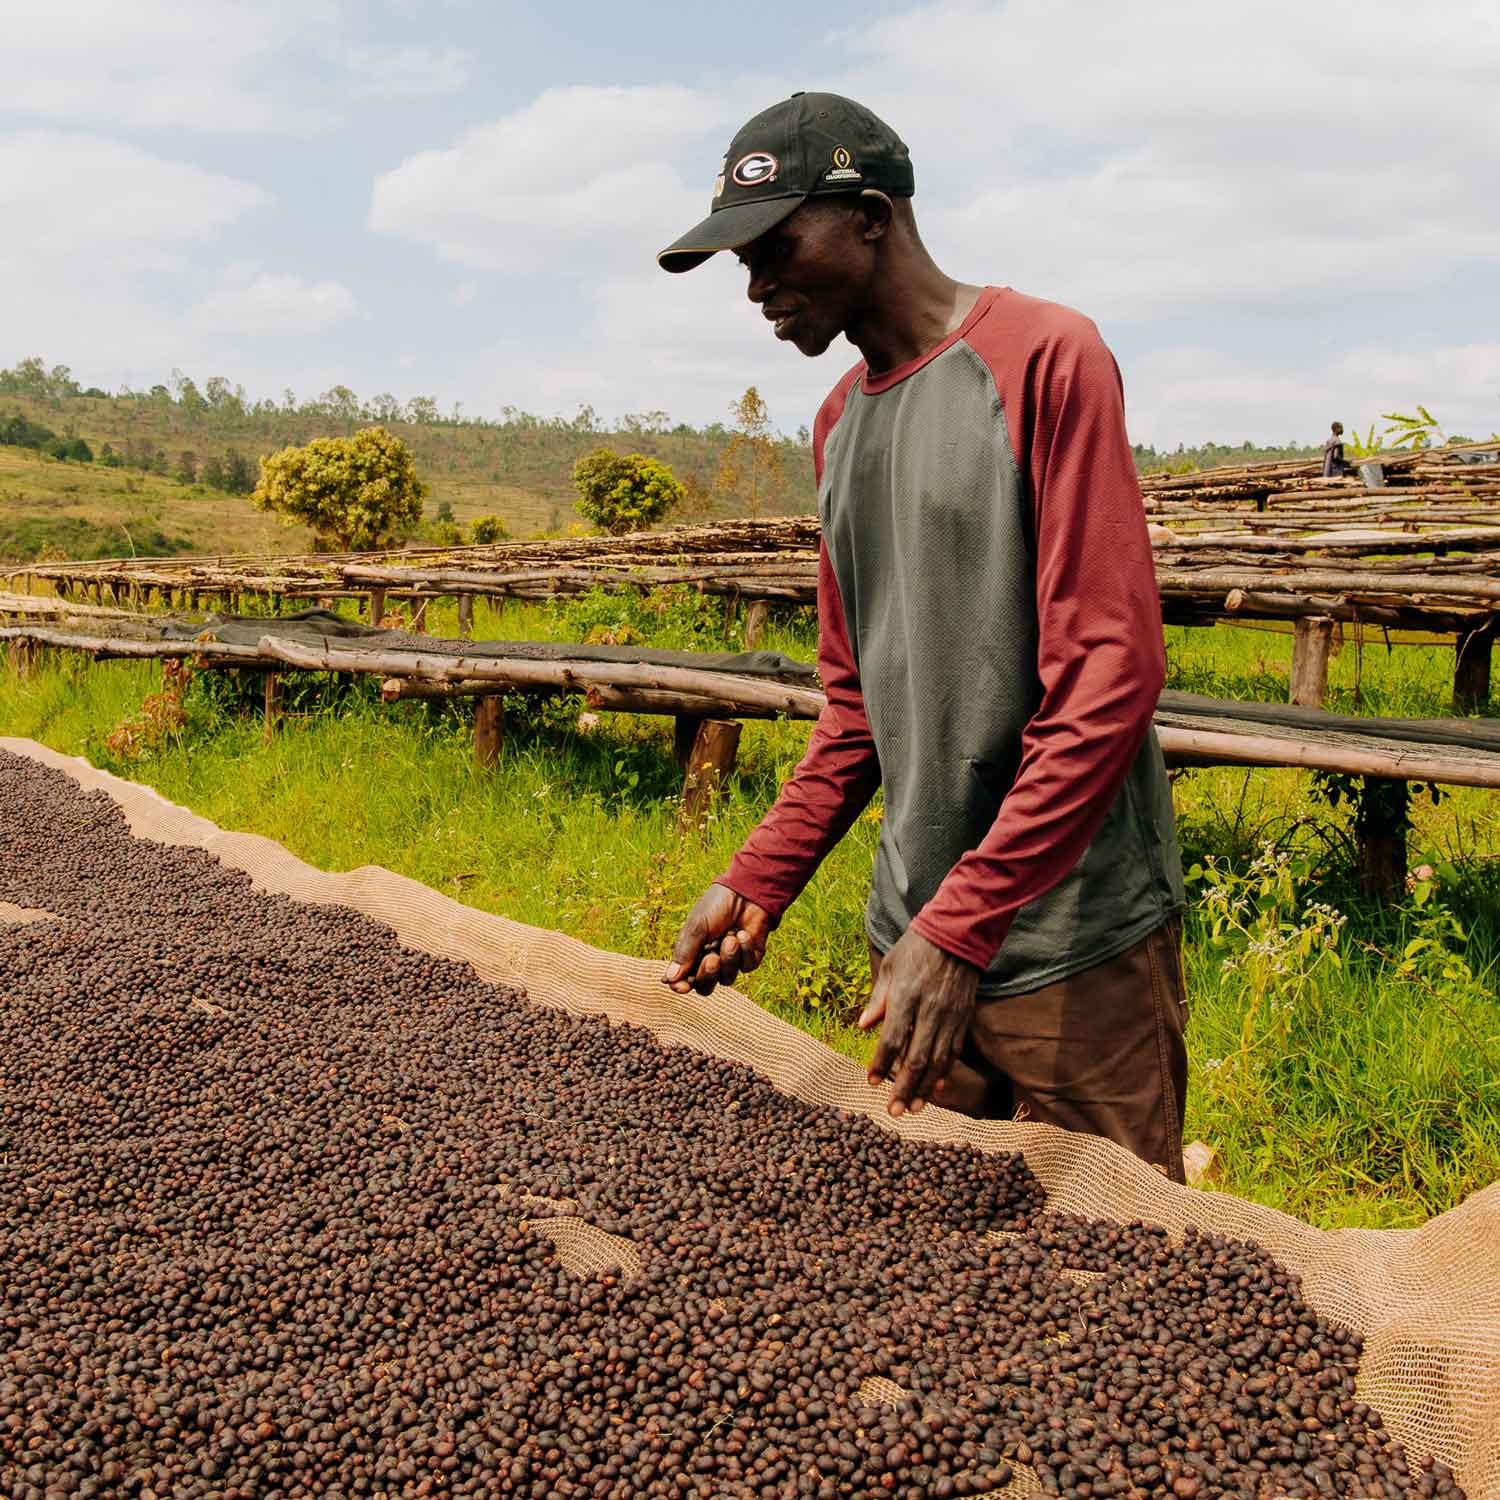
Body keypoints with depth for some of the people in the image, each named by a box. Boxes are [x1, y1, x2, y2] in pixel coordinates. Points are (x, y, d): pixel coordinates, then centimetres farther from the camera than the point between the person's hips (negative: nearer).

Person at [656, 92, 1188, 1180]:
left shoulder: (1046, 360, -11)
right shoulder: (840, 422, 13)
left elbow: (1110, 674, -18)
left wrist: (961, 926, -20)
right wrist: (758, 882, 5)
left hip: (1071, 942, -6)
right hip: (921, 932, 6)